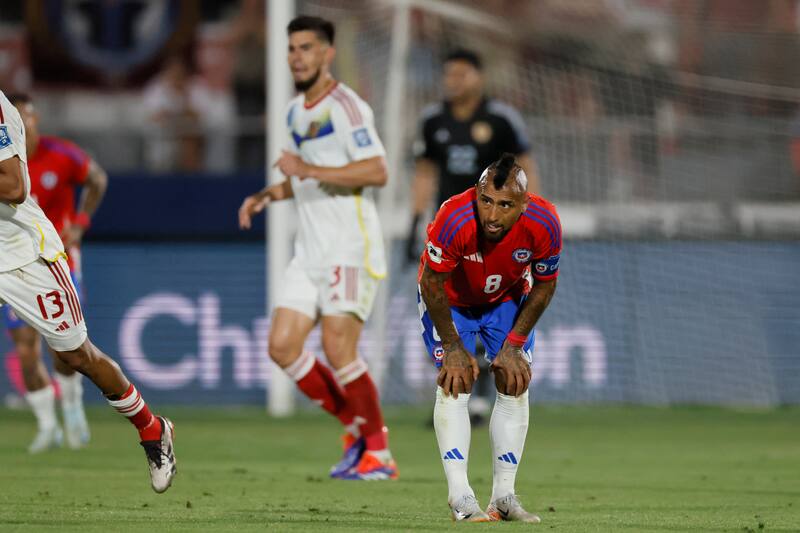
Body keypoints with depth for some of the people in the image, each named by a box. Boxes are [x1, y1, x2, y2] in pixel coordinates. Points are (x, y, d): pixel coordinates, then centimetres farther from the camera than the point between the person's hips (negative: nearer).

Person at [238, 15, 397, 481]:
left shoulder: (345, 106, -11)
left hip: (351, 248, -8)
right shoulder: (297, 111, 17)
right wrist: (268, 196, 14)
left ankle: (380, 453, 0)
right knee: (283, 346, -2)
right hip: (310, 251, 9)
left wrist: (309, 170, -25)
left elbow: (377, 171, -22)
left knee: (338, 349, -15)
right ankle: (358, 428, 12)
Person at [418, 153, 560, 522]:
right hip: (450, 298, -3)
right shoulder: (454, 219, -40)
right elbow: (432, 285, -25)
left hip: (507, 298, 3)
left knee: (515, 384, -4)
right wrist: (453, 347, -19)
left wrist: (514, 343, -12)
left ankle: (504, 496, 3)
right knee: (455, 382, -17)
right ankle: (459, 497, -19)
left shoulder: (543, 224, -31)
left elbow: (544, 286, -12)